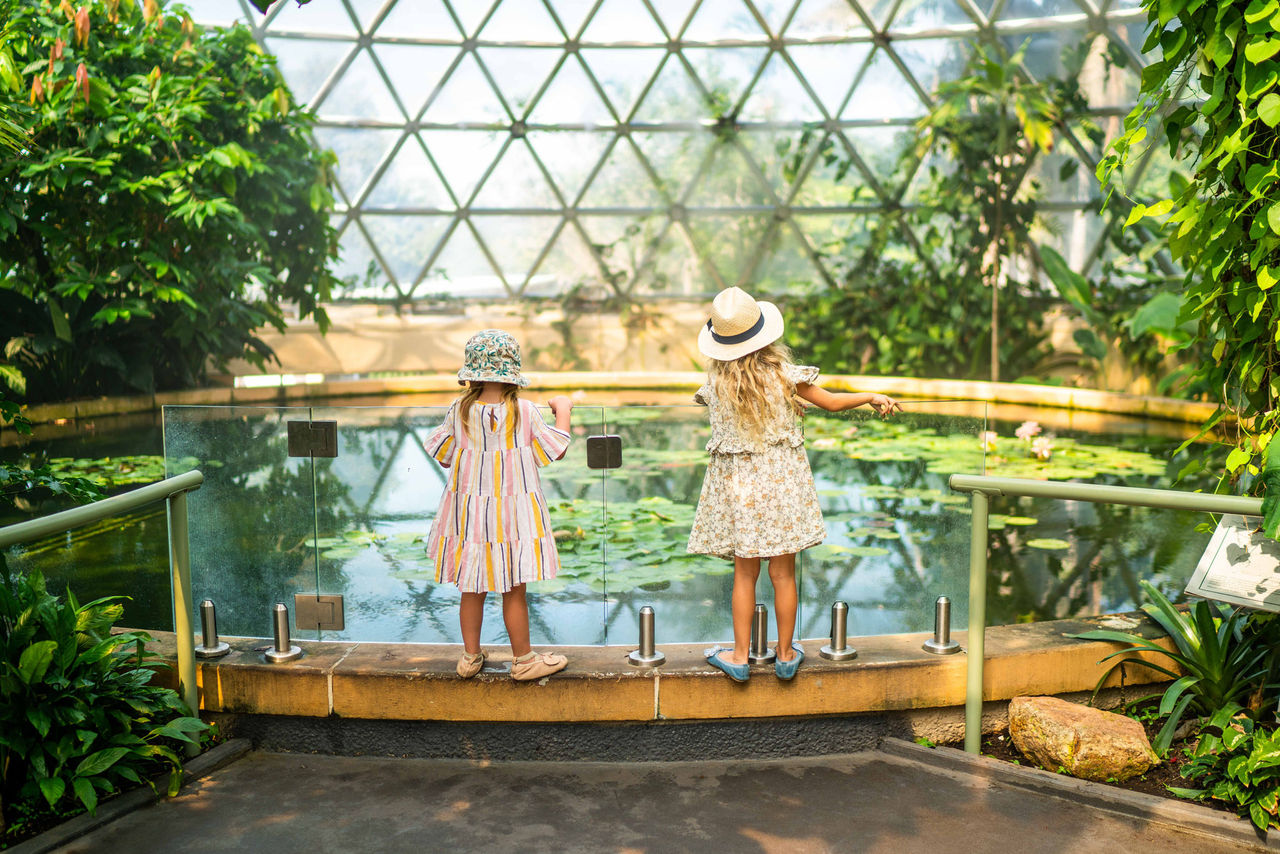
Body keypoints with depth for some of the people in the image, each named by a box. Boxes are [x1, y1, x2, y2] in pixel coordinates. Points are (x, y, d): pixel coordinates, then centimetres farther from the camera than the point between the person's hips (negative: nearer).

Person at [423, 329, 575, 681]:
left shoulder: (460, 411, -4)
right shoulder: (524, 412, -11)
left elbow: (443, 457, 5)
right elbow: (557, 450, -4)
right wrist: (563, 410, 9)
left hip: (468, 513, 3)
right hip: (513, 515, -3)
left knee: (472, 589, 13)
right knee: (514, 590, 6)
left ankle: (470, 657, 25)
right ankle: (523, 659, 18)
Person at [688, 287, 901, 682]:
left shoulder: (715, 384, -8)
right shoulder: (782, 374, -11)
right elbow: (831, 402, -1)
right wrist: (872, 396, 16)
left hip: (736, 483, 1)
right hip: (782, 479, 0)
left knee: (745, 574, 11)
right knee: (783, 573, 9)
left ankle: (740, 657, 17)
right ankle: (785, 655, 21)